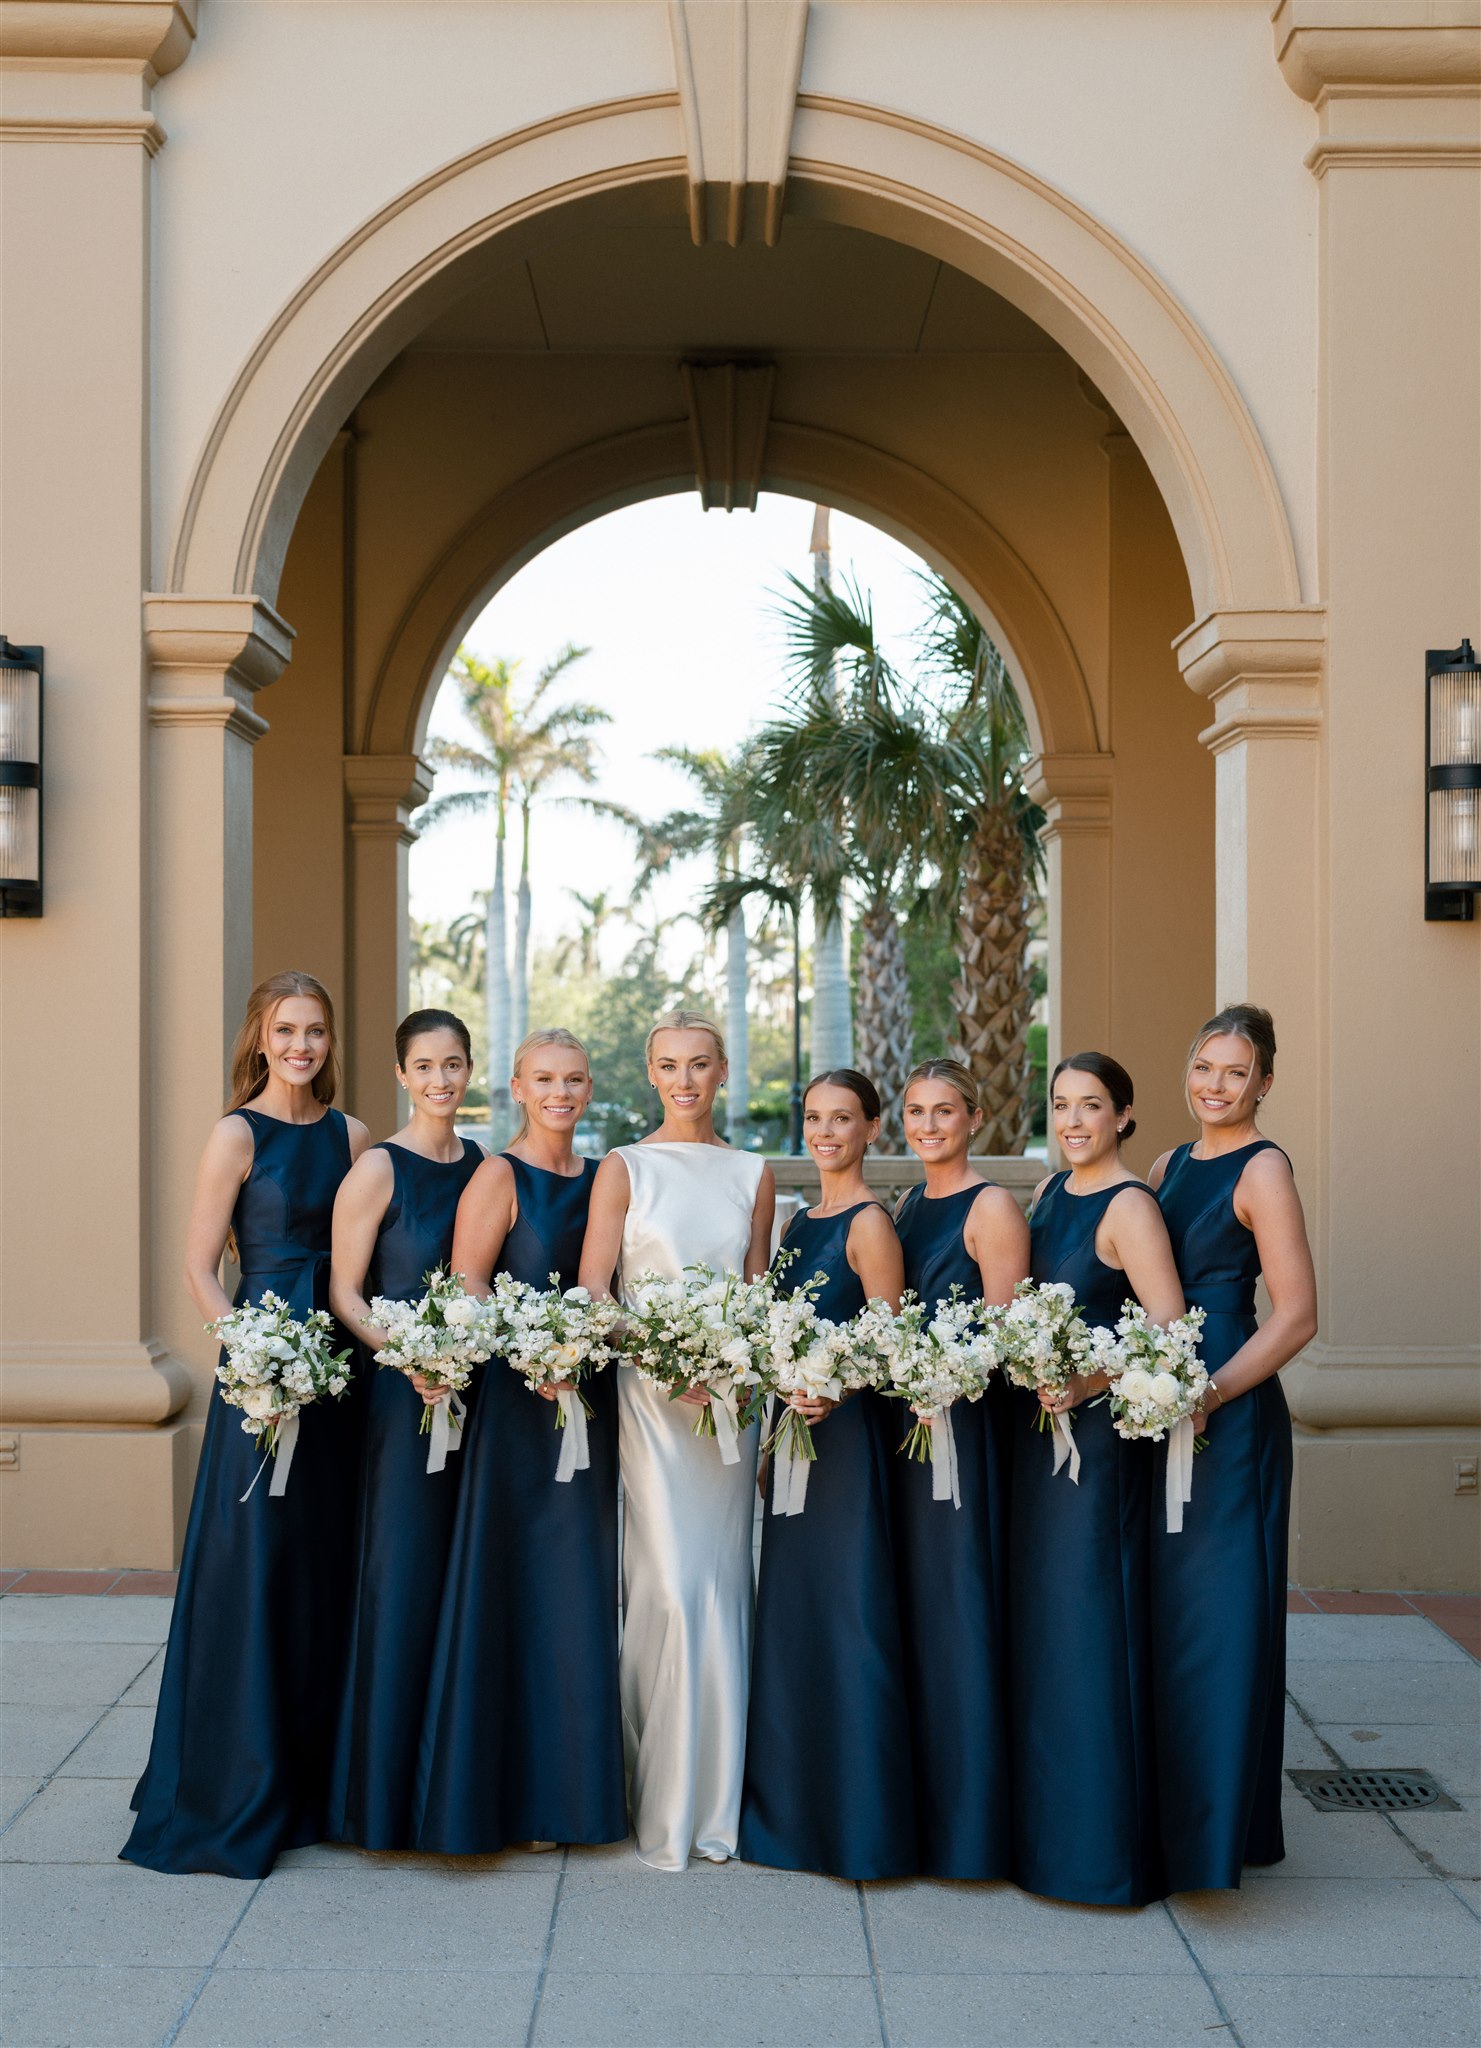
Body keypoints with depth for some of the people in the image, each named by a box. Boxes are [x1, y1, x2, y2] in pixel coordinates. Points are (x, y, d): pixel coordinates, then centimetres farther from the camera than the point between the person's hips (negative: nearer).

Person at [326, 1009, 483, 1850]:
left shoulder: (485, 1166, 8)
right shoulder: (379, 1168, -7)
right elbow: (346, 1292, -9)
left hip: (478, 1385, 5)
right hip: (404, 1392, -5)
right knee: (405, 1573, -1)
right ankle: (388, 1787, 12)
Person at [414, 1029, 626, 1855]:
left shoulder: (602, 1179, 12)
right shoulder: (500, 1176, -5)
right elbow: (465, 1288, -12)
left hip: (588, 1400, 6)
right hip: (514, 1401, -6)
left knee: (579, 1590, 10)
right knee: (513, 1587, -1)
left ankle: (571, 1786, 21)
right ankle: (511, 1791, 10)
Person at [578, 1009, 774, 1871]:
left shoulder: (753, 1174, 10)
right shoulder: (625, 1168, 1)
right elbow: (593, 1290, -5)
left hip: (729, 1399, 3)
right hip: (649, 1396, -3)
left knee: (723, 1584, 6)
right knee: (670, 1584, -6)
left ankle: (717, 1798, 18)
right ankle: (666, 1806, 7)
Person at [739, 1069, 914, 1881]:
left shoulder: (870, 1223, -10)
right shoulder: (800, 1220, 14)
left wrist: (833, 1391, -31)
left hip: (848, 1434, -8)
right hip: (797, 1429, 9)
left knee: (846, 1613, -2)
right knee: (789, 1614, 13)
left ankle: (859, 1819, 8)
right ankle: (793, 1806, 25)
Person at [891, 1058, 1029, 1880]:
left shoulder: (992, 1208, -9)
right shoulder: (907, 1204, 14)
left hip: (963, 1418, -7)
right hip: (900, 1415, 7)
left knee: (957, 1601, -2)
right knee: (906, 1603, 12)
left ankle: (966, 1813, 9)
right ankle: (914, 1800, 24)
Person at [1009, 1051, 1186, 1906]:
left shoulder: (1130, 1206, -13)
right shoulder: (1049, 1190, 11)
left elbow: (1169, 1333, -20)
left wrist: (1086, 1385, -29)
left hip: (1099, 1428, -8)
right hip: (1038, 1419, 8)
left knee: (1087, 1619, -3)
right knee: (1039, 1617, 14)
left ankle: (1101, 1841, 9)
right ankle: (1042, 1823, 26)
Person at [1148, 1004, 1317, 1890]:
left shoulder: (1263, 1170, -10)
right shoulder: (1170, 1167, 13)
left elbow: (1297, 1317, -15)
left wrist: (1205, 1396, -21)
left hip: (1231, 1415, -8)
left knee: (1218, 1612, -2)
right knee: (1163, 1609, 13)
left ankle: (1220, 1825, 9)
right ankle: (1169, 1809, 25)